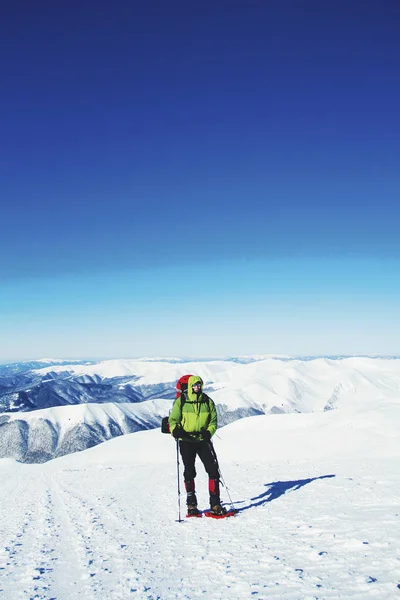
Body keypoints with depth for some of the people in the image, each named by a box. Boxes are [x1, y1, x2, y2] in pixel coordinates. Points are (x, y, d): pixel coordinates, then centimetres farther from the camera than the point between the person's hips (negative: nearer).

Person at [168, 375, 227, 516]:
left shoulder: (208, 401, 5)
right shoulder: (181, 401, -1)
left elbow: (213, 420, 7)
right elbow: (173, 419, 0)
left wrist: (209, 432, -12)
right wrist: (175, 430, -21)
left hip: (203, 441, 2)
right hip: (186, 441, -1)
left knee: (213, 470, -6)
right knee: (189, 472, 4)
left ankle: (215, 505, 2)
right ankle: (191, 505, 17)